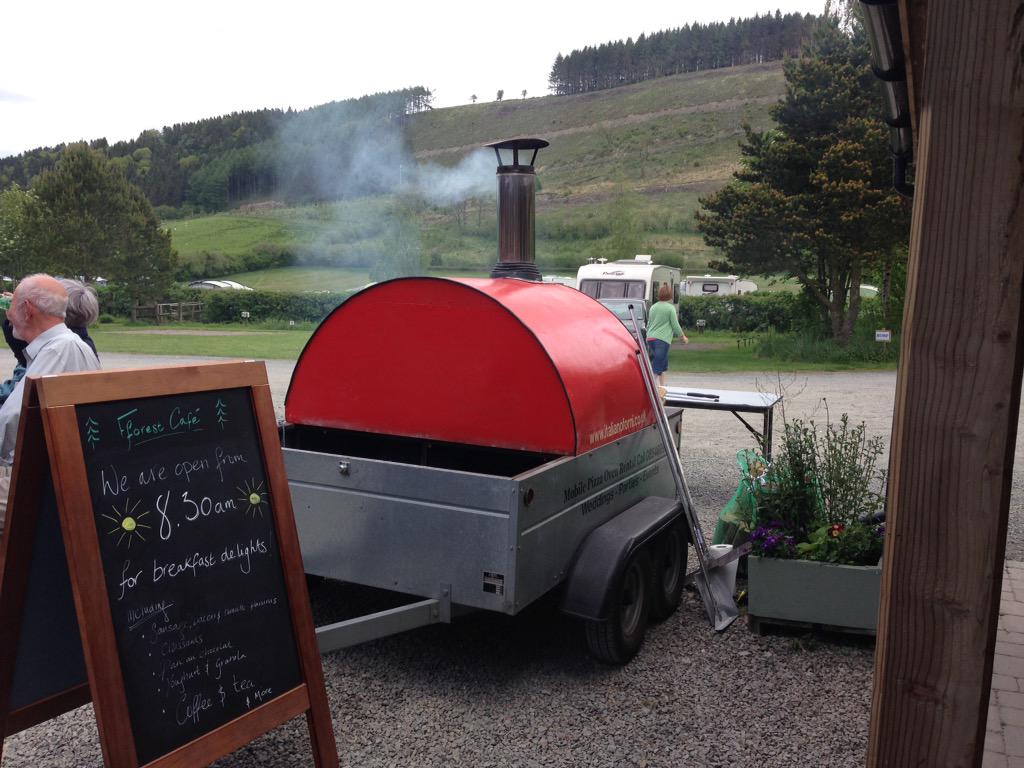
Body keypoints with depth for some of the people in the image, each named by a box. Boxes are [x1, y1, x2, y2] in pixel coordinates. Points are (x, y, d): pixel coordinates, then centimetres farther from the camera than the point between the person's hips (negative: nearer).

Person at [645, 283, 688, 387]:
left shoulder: (653, 307, 11)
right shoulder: (670, 307, -6)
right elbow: (675, 325, -3)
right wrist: (683, 337, 11)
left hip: (650, 338, 7)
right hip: (662, 339, -7)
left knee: (663, 364, 20)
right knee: (657, 367, -9)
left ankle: (662, 386, 25)